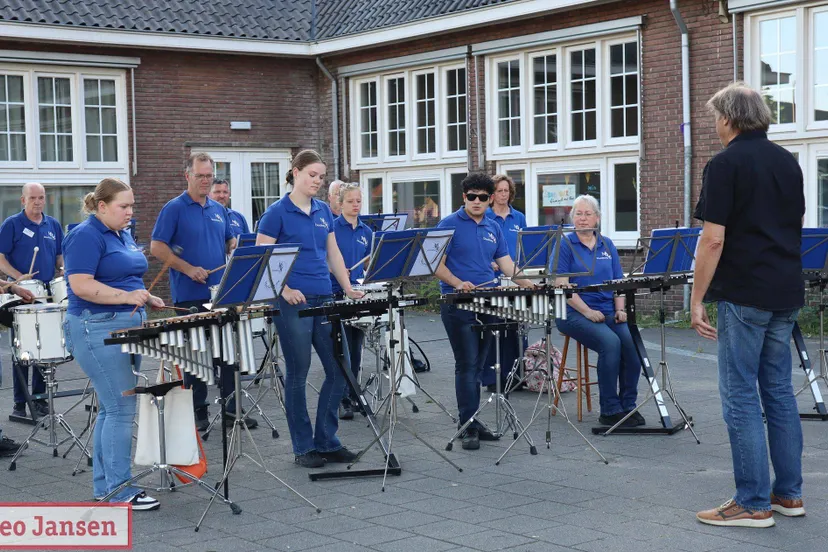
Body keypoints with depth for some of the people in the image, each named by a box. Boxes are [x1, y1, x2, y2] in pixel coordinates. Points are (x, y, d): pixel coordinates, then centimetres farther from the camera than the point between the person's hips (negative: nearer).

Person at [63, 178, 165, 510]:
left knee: (112, 409, 12)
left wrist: (146, 299, 9)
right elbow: (81, 285, -21)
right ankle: (120, 492, -4)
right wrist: (126, 296, -25)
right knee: (122, 409, -10)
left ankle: (103, 487, 19)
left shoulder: (122, 235, 16)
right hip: (99, 330, -10)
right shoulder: (85, 236, -12)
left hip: (127, 326, 10)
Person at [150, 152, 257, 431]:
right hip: (191, 296, -5)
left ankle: (231, 408, 15)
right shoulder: (174, 208, -5)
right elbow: (157, 247, -9)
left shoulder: (218, 210, 13)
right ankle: (197, 412, 11)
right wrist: (189, 269, -17)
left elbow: (230, 240, 22)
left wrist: (235, 249, -3)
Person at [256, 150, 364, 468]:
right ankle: (303, 447, 12)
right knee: (297, 374, 2)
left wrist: (348, 289, 5)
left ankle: (326, 440, 16)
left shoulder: (323, 211, 12)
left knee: (340, 369, 3)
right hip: (293, 303, -6)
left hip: (324, 299, 6)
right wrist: (285, 290, -20)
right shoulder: (278, 213, -5)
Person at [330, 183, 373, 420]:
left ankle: (353, 395, 20)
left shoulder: (366, 231, 10)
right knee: (343, 349, -5)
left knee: (356, 348, 10)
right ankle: (342, 400, 1)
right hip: (336, 293, -5)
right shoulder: (332, 228, -5)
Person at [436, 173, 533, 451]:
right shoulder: (450, 224, -3)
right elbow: (437, 265, -8)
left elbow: (507, 265, 13)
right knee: (467, 365, -7)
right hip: (458, 305, -6)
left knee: (477, 365, 10)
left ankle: (471, 421, 18)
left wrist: (531, 285, -1)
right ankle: (469, 426, -3)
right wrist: (458, 283, -24)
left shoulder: (493, 228, 14)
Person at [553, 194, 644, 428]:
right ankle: (610, 411, -21)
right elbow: (562, 285, -8)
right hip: (575, 313, -5)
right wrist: (588, 312, -16)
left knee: (632, 342, -23)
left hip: (608, 312, 5)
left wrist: (620, 310, -2)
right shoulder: (565, 244, 1)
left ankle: (628, 406, -10)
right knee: (610, 342, -30)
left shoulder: (607, 245, 16)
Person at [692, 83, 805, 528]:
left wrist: (697, 300, -10)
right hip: (787, 292, 8)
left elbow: (713, 240, -15)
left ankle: (753, 504, 0)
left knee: (741, 396, -2)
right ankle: (789, 493, 19)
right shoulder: (788, 162, 12)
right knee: (779, 390, 14)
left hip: (744, 294, -7)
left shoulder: (725, 164, -10)